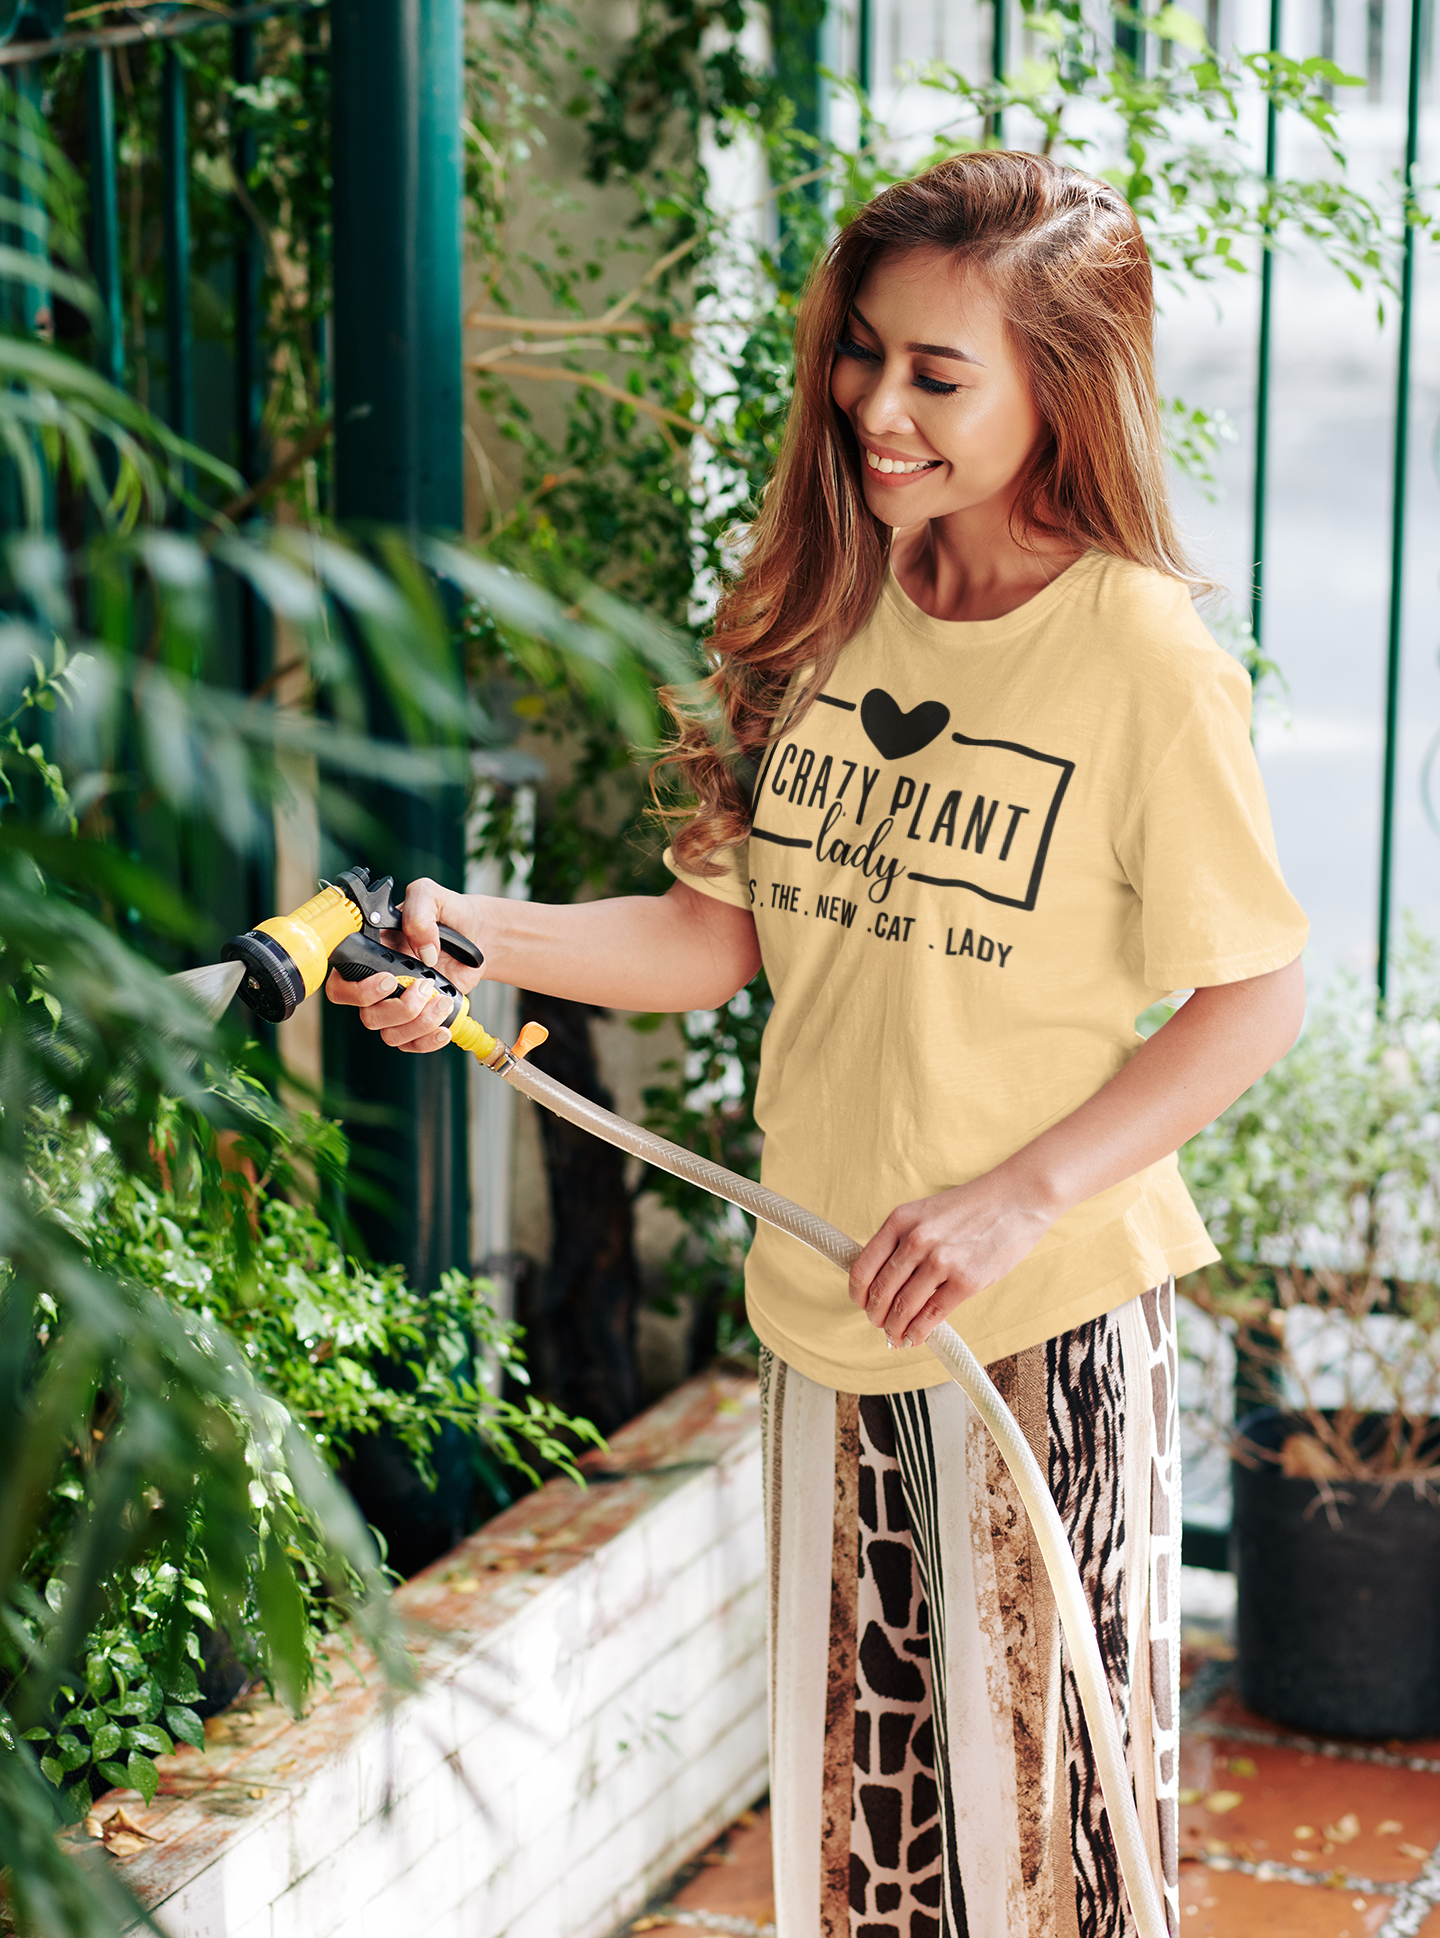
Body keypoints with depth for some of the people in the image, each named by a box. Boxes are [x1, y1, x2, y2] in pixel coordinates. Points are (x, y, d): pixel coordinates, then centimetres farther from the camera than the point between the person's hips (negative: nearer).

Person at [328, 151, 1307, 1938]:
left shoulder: (1142, 659, -13)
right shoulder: (831, 617, 5)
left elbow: (1256, 999, -10)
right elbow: (725, 933, 6)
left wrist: (1018, 1197, -18)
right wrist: (481, 938, -9)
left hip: (1042, 1323, -5)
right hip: (822, 1311, 5)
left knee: (1031, 1786, 6)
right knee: (845, 1787, 16)